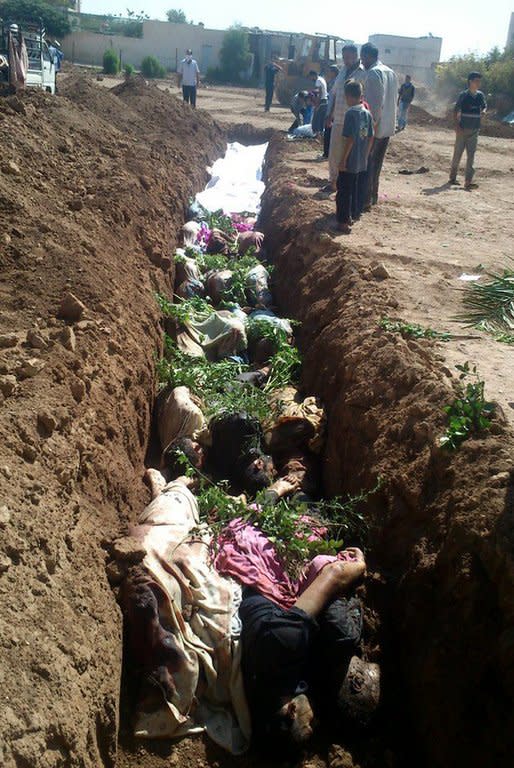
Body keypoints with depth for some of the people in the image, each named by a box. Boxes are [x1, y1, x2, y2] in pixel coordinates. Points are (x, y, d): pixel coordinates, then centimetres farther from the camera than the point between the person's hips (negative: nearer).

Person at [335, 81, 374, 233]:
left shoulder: (351, 113, -16)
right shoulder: (367, 113, 6)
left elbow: (350, 139, -20)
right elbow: (370, 138, 10)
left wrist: (343, 160, -15)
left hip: (350, 163, -7)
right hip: (363, 163, 7)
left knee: (344, 192, 1)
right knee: (359, 191, 16)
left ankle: (343, 222, 4)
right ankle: (354, 214, 29)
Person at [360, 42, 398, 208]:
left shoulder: (373, 73, -14)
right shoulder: (391, 73, 14)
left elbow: (374, 102, -21)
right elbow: (393, 100, 16)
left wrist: (371, 123, -18)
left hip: (374, 127, -8)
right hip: (388, 126, 9)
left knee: (366, 164, -2)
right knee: (376, 163, 16)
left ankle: (365, 200, 0)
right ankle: (373, 196, 22)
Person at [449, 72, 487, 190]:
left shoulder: (480, 95, 8)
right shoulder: (464, 95, -6)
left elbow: (484, 106, 23)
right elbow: (456, 110, -6)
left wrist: (483, 111, -1)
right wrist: (457, 126, -15)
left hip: (474, 131, 4)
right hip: (463, 130, -4)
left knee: (471, 156, -1)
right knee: (457, 154, 3)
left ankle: (468, 182, -2)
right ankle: (453, 177, 18)